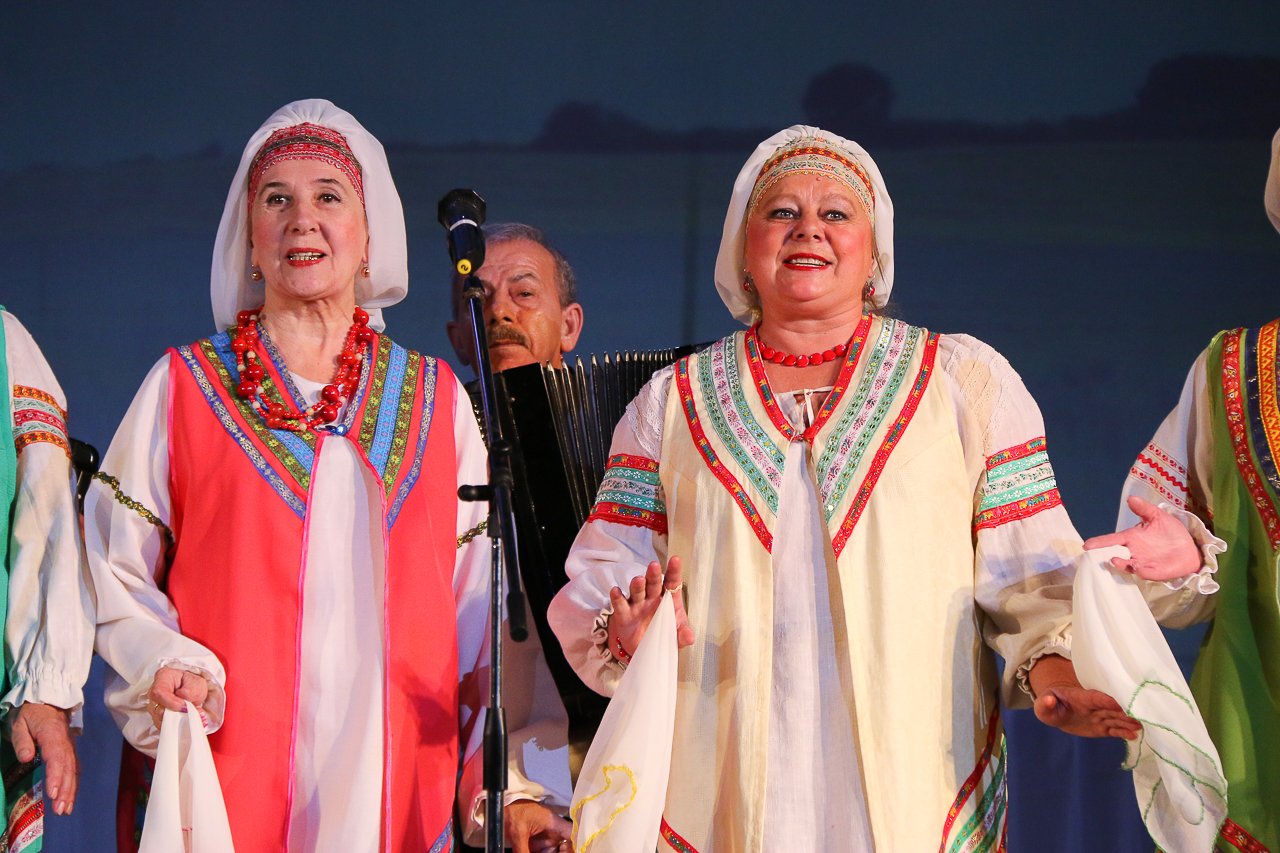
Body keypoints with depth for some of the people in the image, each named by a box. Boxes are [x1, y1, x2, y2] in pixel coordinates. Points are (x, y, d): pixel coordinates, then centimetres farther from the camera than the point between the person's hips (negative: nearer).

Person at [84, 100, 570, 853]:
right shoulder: (183, 389, 6)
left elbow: (482, 599, 10)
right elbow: (113, 572, 5)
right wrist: (165, 667, -14)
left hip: (401, 784, 2)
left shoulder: (438, 398, 12)